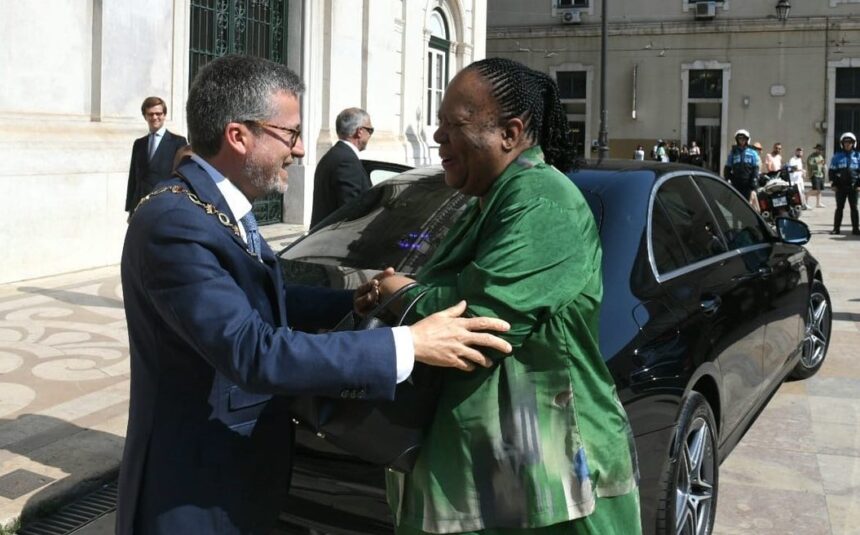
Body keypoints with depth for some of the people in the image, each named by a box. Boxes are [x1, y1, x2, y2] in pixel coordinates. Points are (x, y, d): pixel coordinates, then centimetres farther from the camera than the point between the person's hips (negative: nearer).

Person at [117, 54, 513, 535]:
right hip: (193, 493, -9)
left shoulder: (221, 207, 4)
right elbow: (253, 353, -33)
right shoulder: (174, 222, -26)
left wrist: (353, 303, 0)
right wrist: (409, 345, -32)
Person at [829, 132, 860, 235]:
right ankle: (836, 228, 6)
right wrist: (833, 184, -2)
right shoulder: (837, 156, 5)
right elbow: (831, 171, 6)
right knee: (839, 208, 3)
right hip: (840, 186, 0)